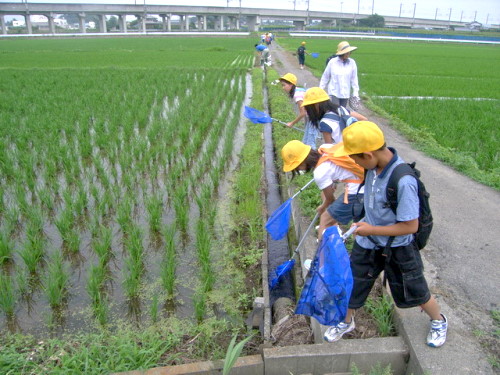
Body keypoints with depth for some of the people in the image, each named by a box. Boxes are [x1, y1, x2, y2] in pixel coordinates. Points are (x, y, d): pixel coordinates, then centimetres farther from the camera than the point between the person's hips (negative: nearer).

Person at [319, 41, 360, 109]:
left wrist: (356, 92, 0)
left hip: (345, 93, 2)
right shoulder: (332, 62, -7)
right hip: (334, 92, -2)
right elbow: (325, 76, 2)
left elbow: (354, 79, 1)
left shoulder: (352, 63, -4)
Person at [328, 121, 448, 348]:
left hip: (397, 247, -5)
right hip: (368, 243, 6)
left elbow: (410, 226, -27)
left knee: (413, 292, 17)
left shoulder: (403, 181, -35)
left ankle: (439, 322, 49)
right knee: (352, 282, 16)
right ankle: (346, 322, 44)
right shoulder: (374, 164, -15)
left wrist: (372, 230, -22)